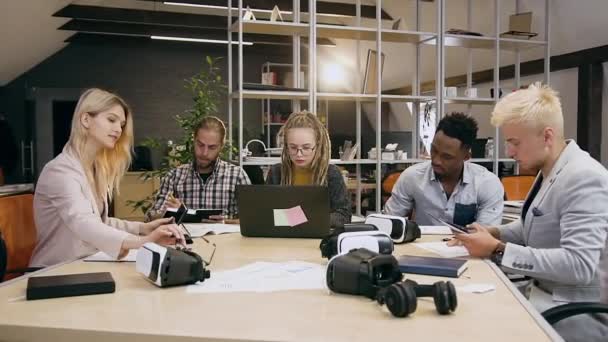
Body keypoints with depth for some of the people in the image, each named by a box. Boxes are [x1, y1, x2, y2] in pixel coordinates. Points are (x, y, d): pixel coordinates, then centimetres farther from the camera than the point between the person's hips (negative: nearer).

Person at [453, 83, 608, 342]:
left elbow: (579, 265, -28)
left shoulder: (584, 179, -21)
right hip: (544, 294, 8)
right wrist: (494, 233, 1)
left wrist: (497, 250, -24)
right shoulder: (549, 171, 7)